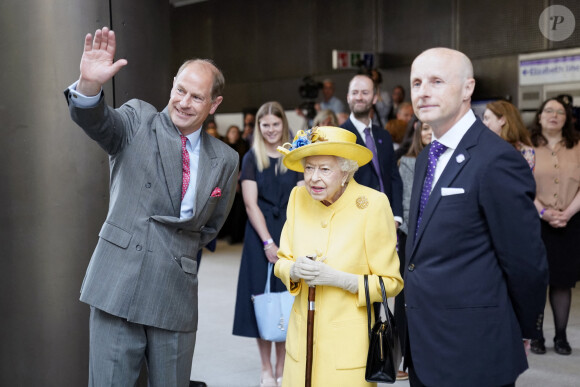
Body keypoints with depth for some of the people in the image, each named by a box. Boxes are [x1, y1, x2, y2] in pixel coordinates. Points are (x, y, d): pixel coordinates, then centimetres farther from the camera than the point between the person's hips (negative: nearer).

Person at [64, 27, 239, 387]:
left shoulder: (225, 159, 8)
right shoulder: (138, 120, 2)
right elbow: (95, 121, -19)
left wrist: (181, 254, 8)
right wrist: (90, 85, -38)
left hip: (177, 294, 3)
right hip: (119, 287, -3)